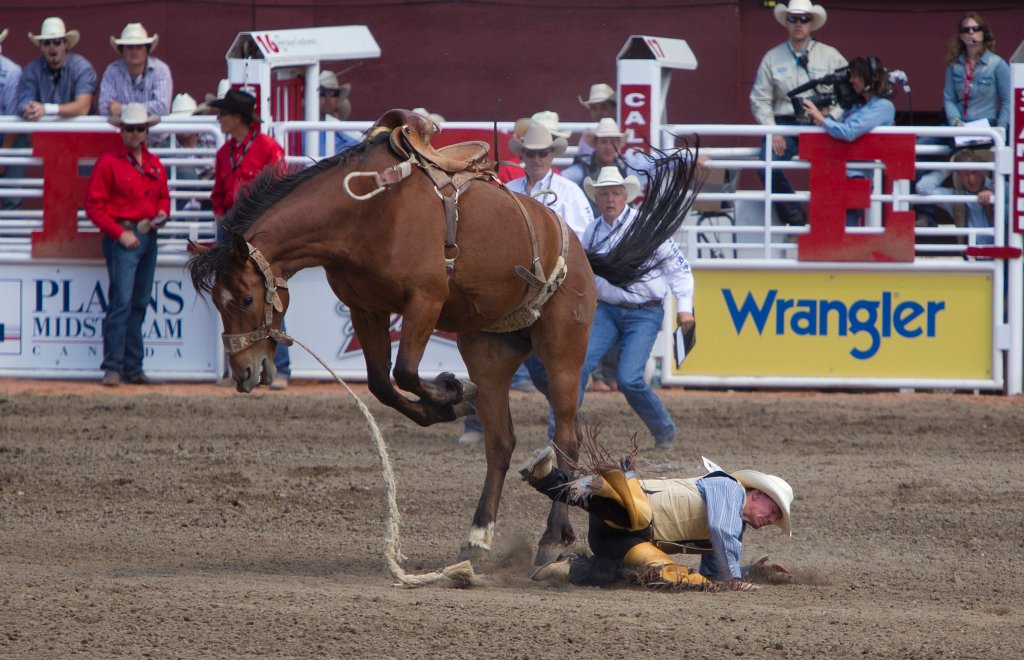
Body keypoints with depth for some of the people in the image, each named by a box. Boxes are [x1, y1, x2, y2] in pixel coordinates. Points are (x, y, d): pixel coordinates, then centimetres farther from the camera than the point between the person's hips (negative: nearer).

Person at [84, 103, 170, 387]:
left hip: (149, 236, 7)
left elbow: (163, 195, 26)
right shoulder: (108, 162, -7)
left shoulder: (155, 164, 13)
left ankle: (133, 368, 15)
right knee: (121, 302, -12)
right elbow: (94, 205, -8)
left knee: (140, 304, 10)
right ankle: (113, 368, -11)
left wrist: (162, 214, 3)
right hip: (122, 237, -7)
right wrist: (120, 233, -14)